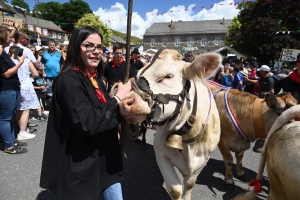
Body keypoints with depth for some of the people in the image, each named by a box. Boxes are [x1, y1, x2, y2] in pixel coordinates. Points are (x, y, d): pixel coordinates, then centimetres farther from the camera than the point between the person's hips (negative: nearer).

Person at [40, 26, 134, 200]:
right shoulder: (68, 80, -18)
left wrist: (121, 109, -3)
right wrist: (118, 98, -20)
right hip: (81, 167, -8)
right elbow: (86, 123, -29)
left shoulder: (96, 79, 7)